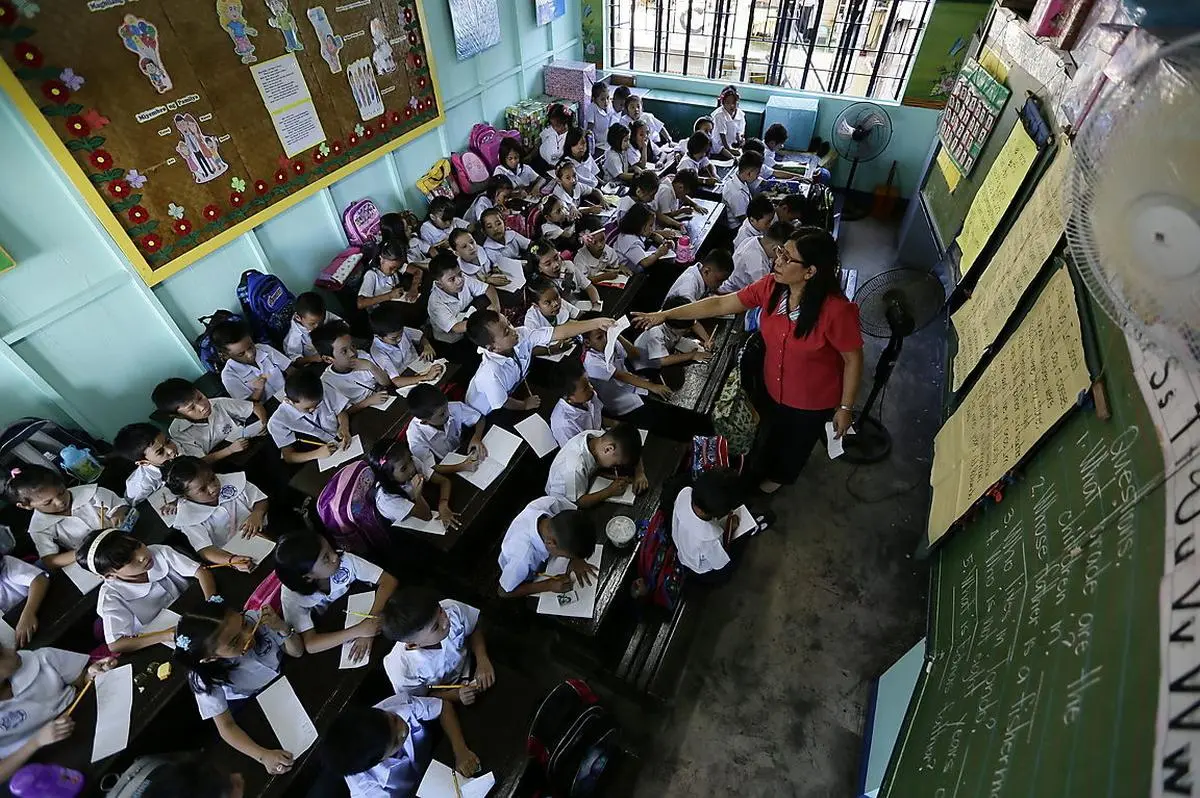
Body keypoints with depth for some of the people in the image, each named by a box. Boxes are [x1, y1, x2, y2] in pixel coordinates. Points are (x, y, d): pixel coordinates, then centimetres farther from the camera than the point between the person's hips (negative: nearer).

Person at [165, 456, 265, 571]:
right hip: (227, 555, -4)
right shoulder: (187, 518, -10)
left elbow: (261, 500, 4)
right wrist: (232, 560, -39)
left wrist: (257, 513, -21)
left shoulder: (231, 481, -5)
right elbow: (205, 550, -18)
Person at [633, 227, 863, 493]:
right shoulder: (771, 287, -19)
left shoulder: (837, 310, -35)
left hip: (814, 401, -4)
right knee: (768, 434, 31)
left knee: (796, 442, 27)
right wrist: (665, 314, -15)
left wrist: (845, 407, -12)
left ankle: (779, 476, 60)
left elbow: (853, 360, -21)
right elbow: (720, 304, -14)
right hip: (774, 388, 4)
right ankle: (759, 470, 63)